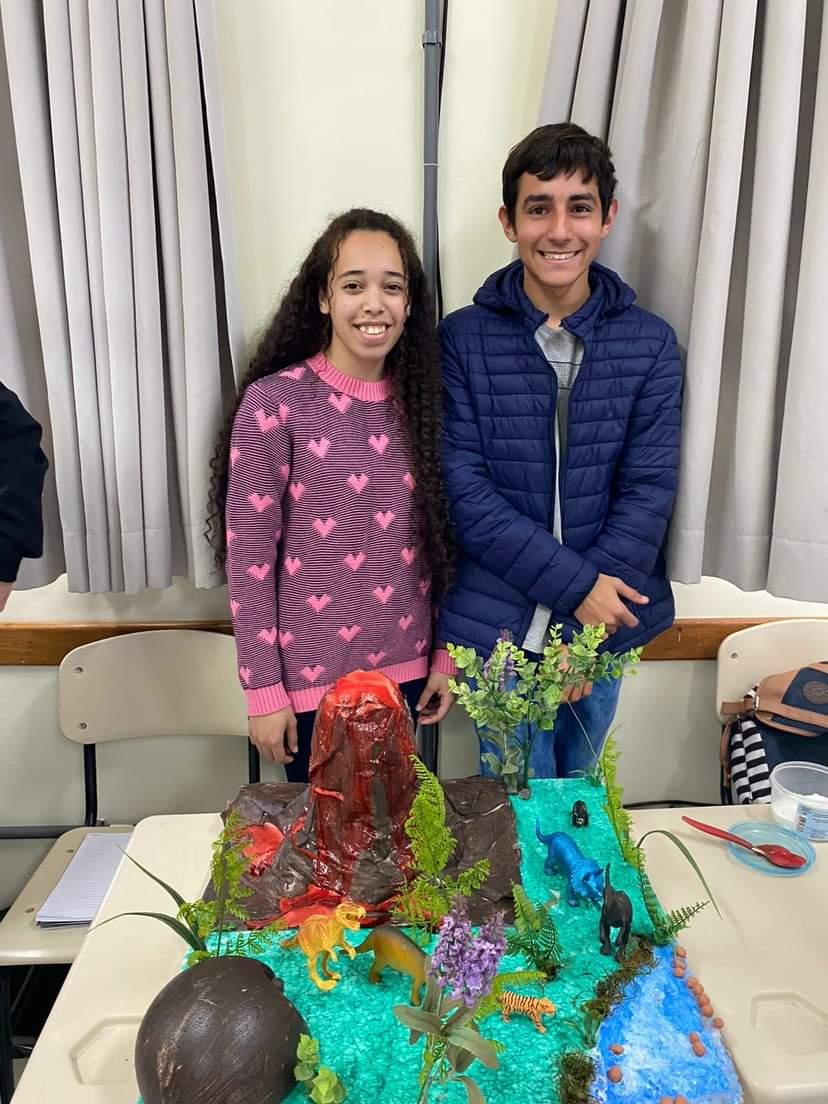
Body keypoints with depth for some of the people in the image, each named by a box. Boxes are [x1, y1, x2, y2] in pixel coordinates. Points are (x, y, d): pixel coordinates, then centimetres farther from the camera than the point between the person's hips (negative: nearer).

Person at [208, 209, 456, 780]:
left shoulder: (421, 400, 1)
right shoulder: (274, 402, -13)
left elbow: (440, 542, 6)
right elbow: (249, 556, -11)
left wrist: (446, 654, 6)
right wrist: (264, 689, -11)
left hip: (403, 670, 4)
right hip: (312, 674, -4)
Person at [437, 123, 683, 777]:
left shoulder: (650, 344, -2)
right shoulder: (463, 339, -6)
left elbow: (649, 490, -6)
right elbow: (463, 489, -12)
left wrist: (585, 630, -13)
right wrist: (576, 585, -17)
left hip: (604, 622, 2)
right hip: (497, 625, -2)